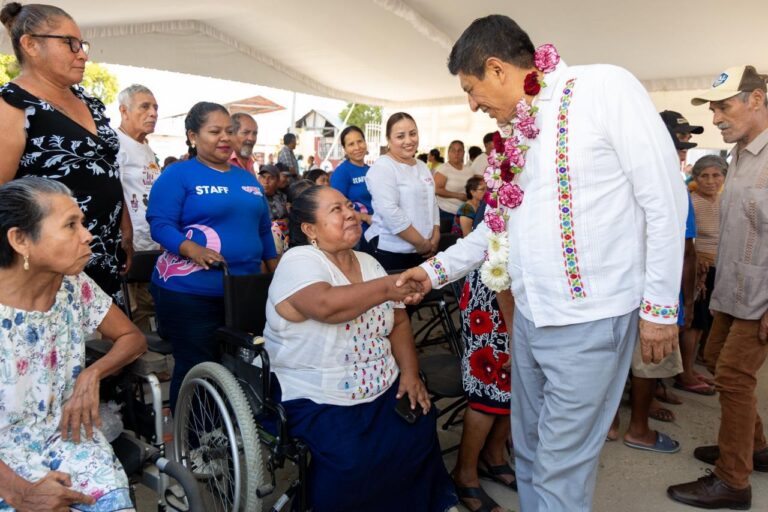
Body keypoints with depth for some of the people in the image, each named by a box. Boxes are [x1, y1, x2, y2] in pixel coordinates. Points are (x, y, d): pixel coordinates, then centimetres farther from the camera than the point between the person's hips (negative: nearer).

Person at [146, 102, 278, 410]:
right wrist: (192, 249, -30)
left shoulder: (247, 178, 15)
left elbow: (263, 229, 20)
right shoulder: (178, 174, -4)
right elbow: (159, 223, -13)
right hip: (189, 293, -6)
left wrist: (276, 273, 17)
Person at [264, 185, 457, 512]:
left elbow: (398, 323, 10)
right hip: (317, 401, -6)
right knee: (351, 458, -26)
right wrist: (385, 288, -32)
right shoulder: (299, 262, -14)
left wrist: (410, 372, -2)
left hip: (383, 390, 7)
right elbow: (326, 305, -36)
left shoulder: (368, 263, 9)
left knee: (420, 428, -8)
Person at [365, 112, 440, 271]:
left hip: (423, 251, 7)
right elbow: (390, 212, -20)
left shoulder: (422, 166, 13)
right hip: (391, 251, -7)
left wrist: (435, 238, 1)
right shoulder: (382, 167, -11)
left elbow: (432, 204, 16)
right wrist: (421, 243, -15)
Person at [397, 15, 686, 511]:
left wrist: (660, 305, -10)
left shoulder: (605, 88, -10)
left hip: (589, 319, -7)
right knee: (529, 455, 19)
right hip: (529, 317, 7)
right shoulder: (515, 131, 12)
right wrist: (437, 269, 15)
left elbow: (665, 201, -11)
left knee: (560, 469, 3)